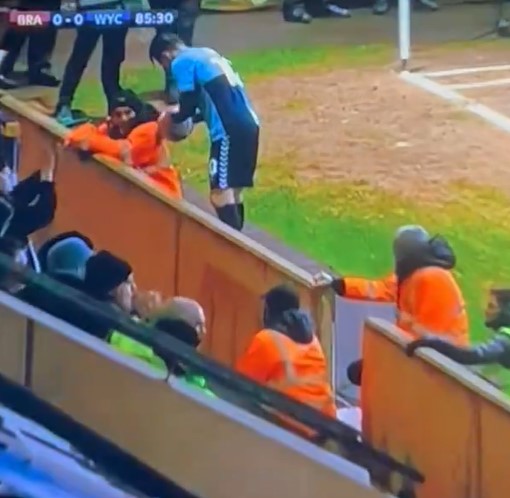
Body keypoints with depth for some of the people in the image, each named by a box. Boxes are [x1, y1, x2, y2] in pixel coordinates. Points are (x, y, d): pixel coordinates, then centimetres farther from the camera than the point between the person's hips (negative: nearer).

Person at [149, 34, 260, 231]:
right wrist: (181, 112, 29)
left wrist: (172, 117, 17)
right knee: (233, 192, 14)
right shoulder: (207, 53, 24)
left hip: (229, 130, -9)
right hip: (248, 125, 9)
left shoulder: (181, 63, -1)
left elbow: (189, 107, -4)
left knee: (221, 195, -8)